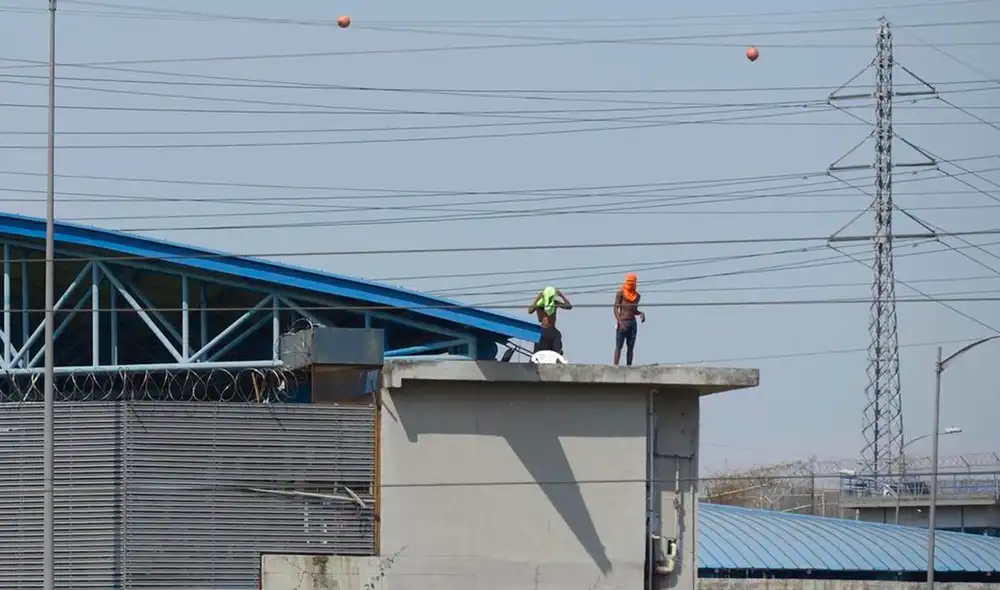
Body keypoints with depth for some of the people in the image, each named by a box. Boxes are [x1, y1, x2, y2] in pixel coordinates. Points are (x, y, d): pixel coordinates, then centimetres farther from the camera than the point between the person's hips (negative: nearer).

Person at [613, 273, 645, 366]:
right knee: (618, 346, -7)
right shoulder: (621, 293, -2)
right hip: (622, 322, -5)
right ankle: (615, 366, -10)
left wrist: (641, 314, 0)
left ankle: (629, 366, 3)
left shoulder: (637, 295, 12)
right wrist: (619, 321, -16)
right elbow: (616, 308, -5)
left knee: (631, 347, 2)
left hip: (632, 323, 5)